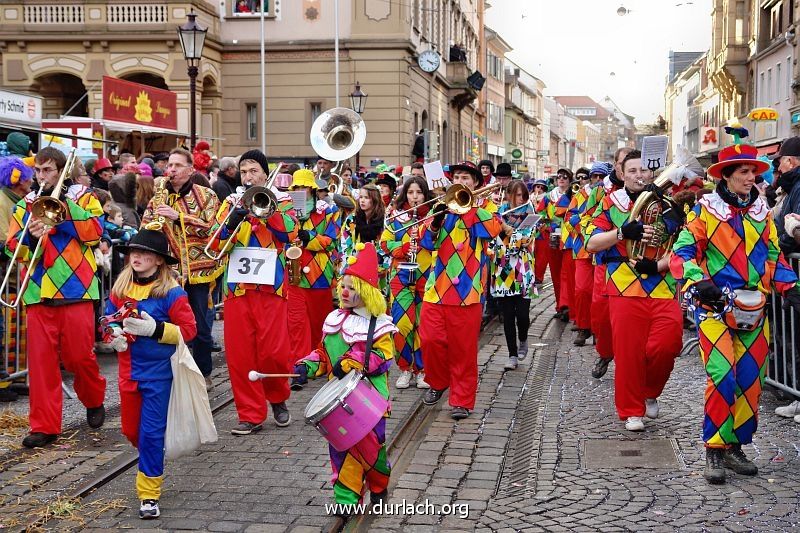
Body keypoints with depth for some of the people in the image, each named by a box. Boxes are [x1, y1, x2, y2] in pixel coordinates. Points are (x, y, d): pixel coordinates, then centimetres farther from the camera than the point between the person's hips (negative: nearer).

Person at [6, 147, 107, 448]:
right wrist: (32, 238, -14)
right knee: (40, 359, -1)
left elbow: (94, 234, -9)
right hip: (38, 293, 3)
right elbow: (13, 248, 7)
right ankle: (44, 425, 5)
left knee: (79, 356, 1)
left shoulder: (83, 197, 6)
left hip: (75, 290, -2)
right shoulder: (25, 204, 13)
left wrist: (66, 204, -15)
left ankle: (94, 402, 29)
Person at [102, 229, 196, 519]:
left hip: (158, 372, -6)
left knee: (151, 432, -4)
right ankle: (153, 462, 46)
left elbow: (188, 329, -12)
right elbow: (110, 318, 15)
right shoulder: (120, 288, 4)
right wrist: (114, 333, -7)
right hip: (129, 371, 6)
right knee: (130, 429, 17)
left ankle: (149, 494, 5)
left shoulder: (171, 292, -12)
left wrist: (155, 328, -24)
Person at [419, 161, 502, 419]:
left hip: (467, 289, -3)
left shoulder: (485, 206, 6)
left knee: (463, 348, -1)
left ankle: (462, 400, 9)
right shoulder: (443, 205, 15)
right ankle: (438, 383, 26)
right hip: (437, 287, 3)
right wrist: (436, 220, -12)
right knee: (431, 340, 1)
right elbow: (427, 243, 6)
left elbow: (493, 229, -16)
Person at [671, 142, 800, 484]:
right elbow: (682, 252, -5)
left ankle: (735, 447, 17)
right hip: (716, 308, -5)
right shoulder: (706, 210, -1)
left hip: (755, 310, 5)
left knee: (751, 381, 4)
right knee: (722, 378, -14)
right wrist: (698, 283, -21)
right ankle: (714, 451, -4)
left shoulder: (762, 212, 14)